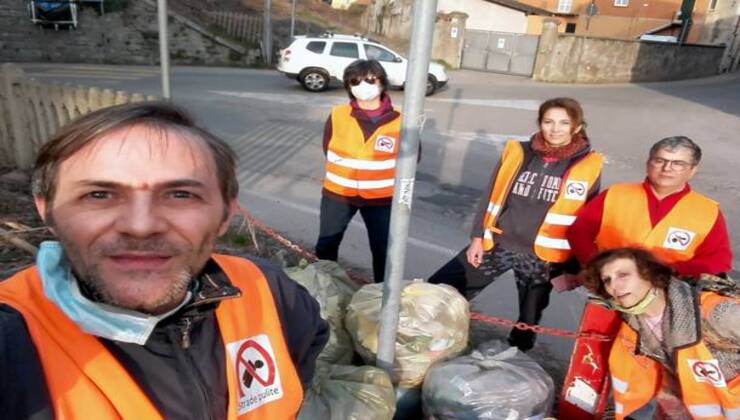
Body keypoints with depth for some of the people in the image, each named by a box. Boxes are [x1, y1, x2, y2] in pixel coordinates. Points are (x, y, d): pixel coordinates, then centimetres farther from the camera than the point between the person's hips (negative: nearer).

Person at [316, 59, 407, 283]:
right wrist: (347, 171, 2)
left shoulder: (398, 122, -12)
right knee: (325, 246, 16)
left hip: (381, 198, -2)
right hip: (337, 193, 2)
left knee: (383, 251, 8)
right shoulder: (337, 116, -7)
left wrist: (381, 175, -4)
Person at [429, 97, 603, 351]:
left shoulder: (588, 166, -6)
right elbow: (491, 197, 4)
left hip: (543, 256, -1)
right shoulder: (517, 152, -2)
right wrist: (477, 238, 1)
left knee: (529, 319, 16)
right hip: (498, 244, 2)